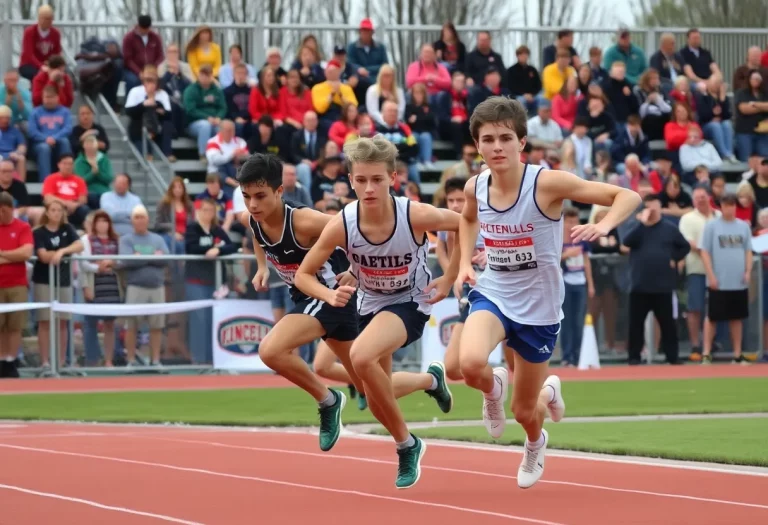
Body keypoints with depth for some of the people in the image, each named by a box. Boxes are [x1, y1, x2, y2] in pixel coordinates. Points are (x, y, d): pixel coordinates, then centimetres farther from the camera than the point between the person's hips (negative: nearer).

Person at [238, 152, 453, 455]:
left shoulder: (304, 221, -30)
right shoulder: (249, 220, -9)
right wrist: (262, 267, 7)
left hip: (330, 295, -7)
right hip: (305, 296, 7)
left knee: (271, 351, -28)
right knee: (369, 388, 15)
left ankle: (327, 401, -3)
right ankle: (430, 379, 41)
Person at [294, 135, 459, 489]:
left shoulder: (415, 216, -28)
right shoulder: (342, 225, -22)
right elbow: (303, 275, -10)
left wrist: (449, 279, -10)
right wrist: (329, 294, -30)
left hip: (410, 302, -5)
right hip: (370, 304, 5)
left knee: (362, 357, -32)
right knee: (376, 399, 14)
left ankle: (405, 444, -13)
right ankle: (430, 379, 49)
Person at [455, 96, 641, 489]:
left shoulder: (547, 183, -22)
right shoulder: (475, 187, -7)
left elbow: (628, 196, -20)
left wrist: (602, 227, -39)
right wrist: (464, 263, 5)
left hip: (539, 308, -2)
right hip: (492, 295, 2)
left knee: (524, 410, 11)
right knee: (470, 364, -31)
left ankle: (535, 443, 51)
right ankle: (493, 390, 8)